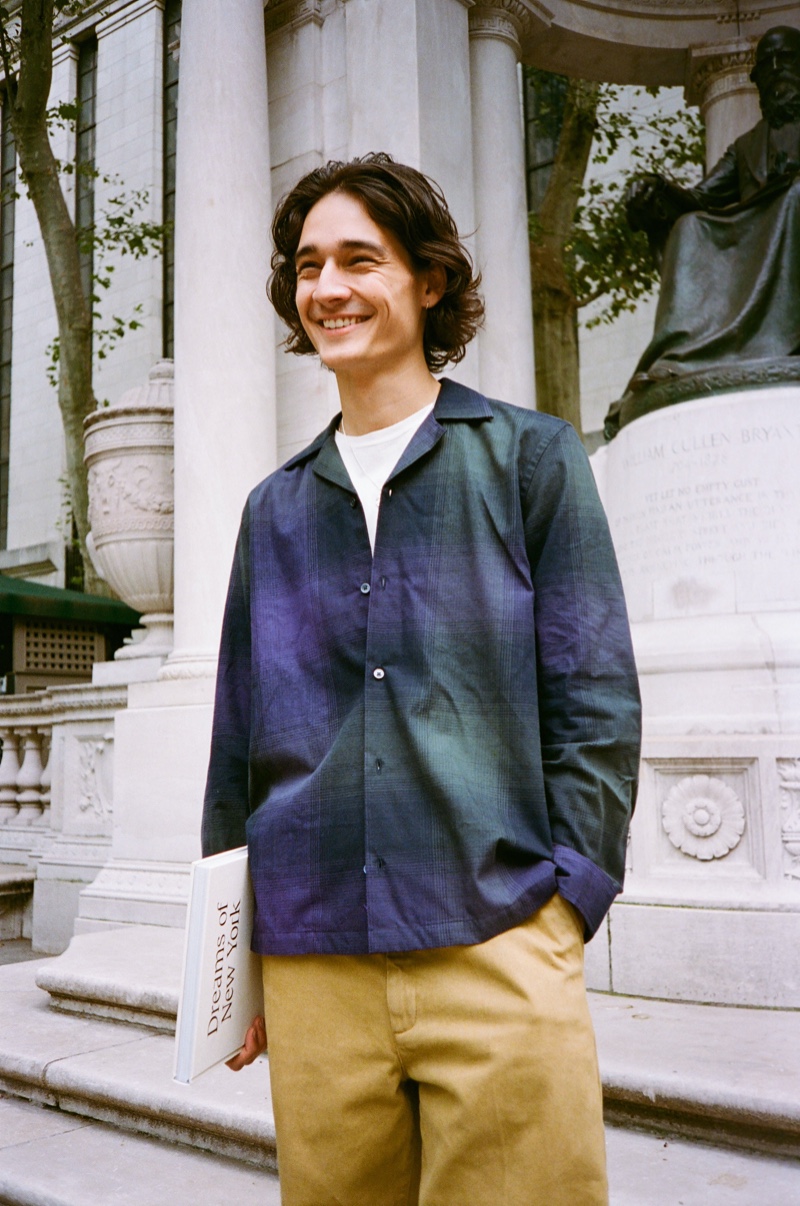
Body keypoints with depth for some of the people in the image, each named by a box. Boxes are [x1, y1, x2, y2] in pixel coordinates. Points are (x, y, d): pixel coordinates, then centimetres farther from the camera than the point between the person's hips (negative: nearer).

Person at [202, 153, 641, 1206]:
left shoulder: (530, 456, 2)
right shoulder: (276, 507, 12)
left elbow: (595, 705, -1)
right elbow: (240, 740, 13)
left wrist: (562, 903, -8)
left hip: (497, 954, -3)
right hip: (311, 969, 4)